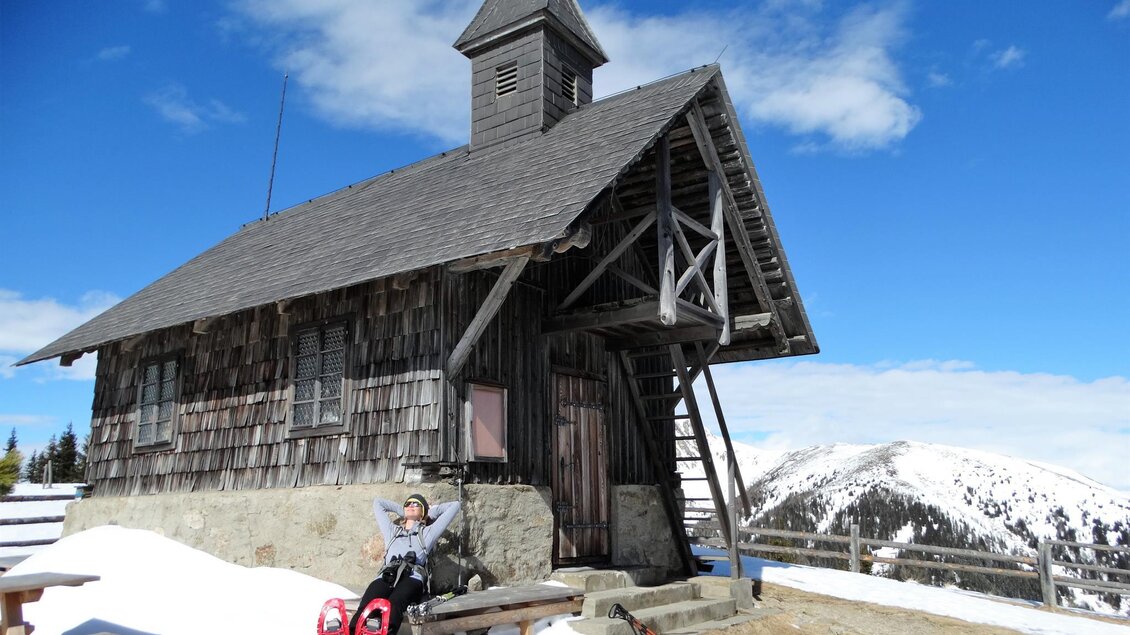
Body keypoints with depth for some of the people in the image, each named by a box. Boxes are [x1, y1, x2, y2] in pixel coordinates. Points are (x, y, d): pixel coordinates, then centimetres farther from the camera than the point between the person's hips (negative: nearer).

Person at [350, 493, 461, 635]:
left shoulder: (428, 532, 30)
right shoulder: (392, 531, 39)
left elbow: (455, 505, 30)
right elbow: (377, 503, 51)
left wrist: (431, 512, 41)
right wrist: (401, 511, 50)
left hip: (412, 577, -3)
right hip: (386, 576, 3)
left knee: (393, 605, -38)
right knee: (366, 606, -32)